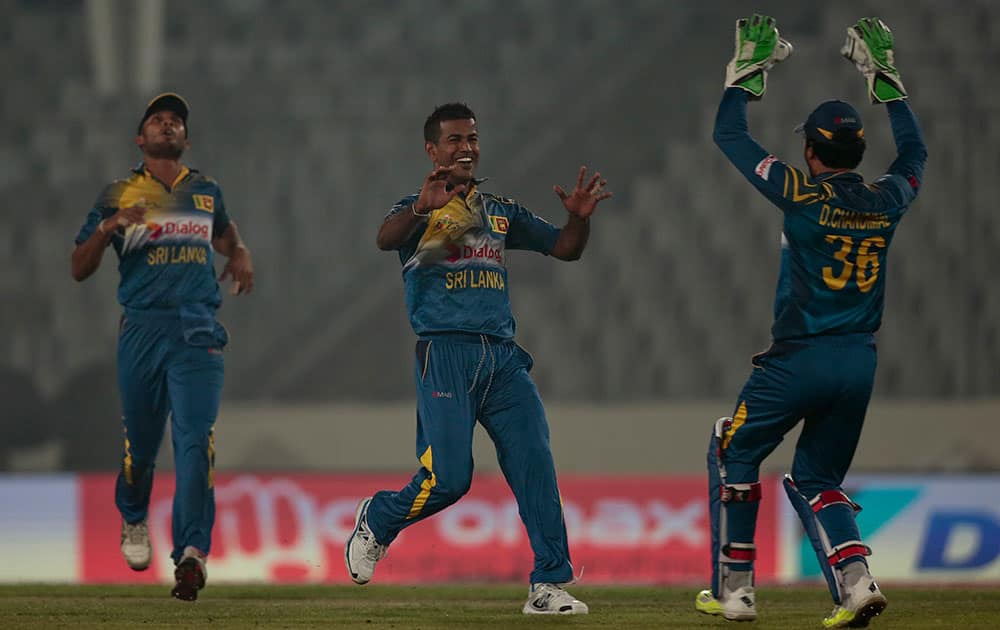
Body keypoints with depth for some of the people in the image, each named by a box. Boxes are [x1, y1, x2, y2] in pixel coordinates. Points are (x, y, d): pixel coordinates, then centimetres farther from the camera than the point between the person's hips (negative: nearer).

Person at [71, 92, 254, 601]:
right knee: (140, 441, 4)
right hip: (142, 330, -1)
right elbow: (79, 269, 4)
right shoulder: (119, 196, 8)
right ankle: (133, 521, 35)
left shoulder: (206, 192, 16)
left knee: (195, 438, -16)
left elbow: (223, 230, 38)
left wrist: (240, 256, 15)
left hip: (198, 332, 1)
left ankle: (191, 552, -23)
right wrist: (107, 228, -14)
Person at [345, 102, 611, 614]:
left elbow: (564, 249, 19)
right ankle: (376, 522, 18)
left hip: (503, 358, 5)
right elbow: (385, 239, -18)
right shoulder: (419, 211, 4)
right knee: (449, 477, -11)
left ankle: (549, 585, -8)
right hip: (445, 354, -5)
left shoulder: (501, 211, 21)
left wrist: (579, 218, -3)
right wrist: (421, 208, -38)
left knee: (535, 468, -9)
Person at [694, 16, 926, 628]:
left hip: (799, 360, -5)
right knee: (815, 479, 18)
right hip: (860, 364, 5)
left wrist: (749, 71, 12)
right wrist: (884, 79, 29)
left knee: (733, 455, 16)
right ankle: (856, 580, -6)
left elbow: (729, 136, 0)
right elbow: (915, 153, 26)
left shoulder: (803, 195, -10)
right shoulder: (884, 203, 3)